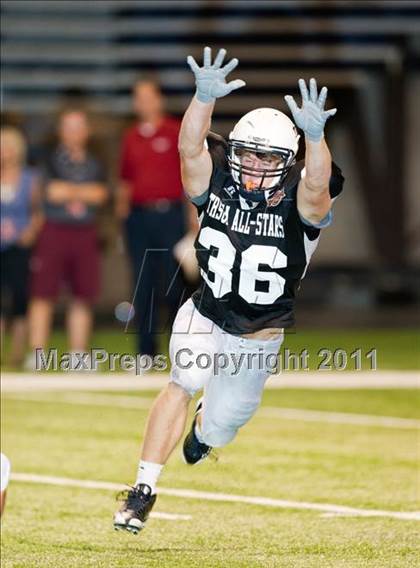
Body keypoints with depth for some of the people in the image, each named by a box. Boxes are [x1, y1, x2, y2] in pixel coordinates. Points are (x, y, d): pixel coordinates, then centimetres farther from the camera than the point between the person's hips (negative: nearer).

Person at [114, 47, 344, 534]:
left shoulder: (297, 203, -18)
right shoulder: (216, 187, -13)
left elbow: (317, 184, -41)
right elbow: (190, 148, -29)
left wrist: (314, 136, -60)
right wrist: (205, 97, -47)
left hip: (258, 339, 1)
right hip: (204, 317, -1)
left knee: (218, 429, 14)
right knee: (186, 380, -31)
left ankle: (203, 427, 55)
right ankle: (144, 488, -27)